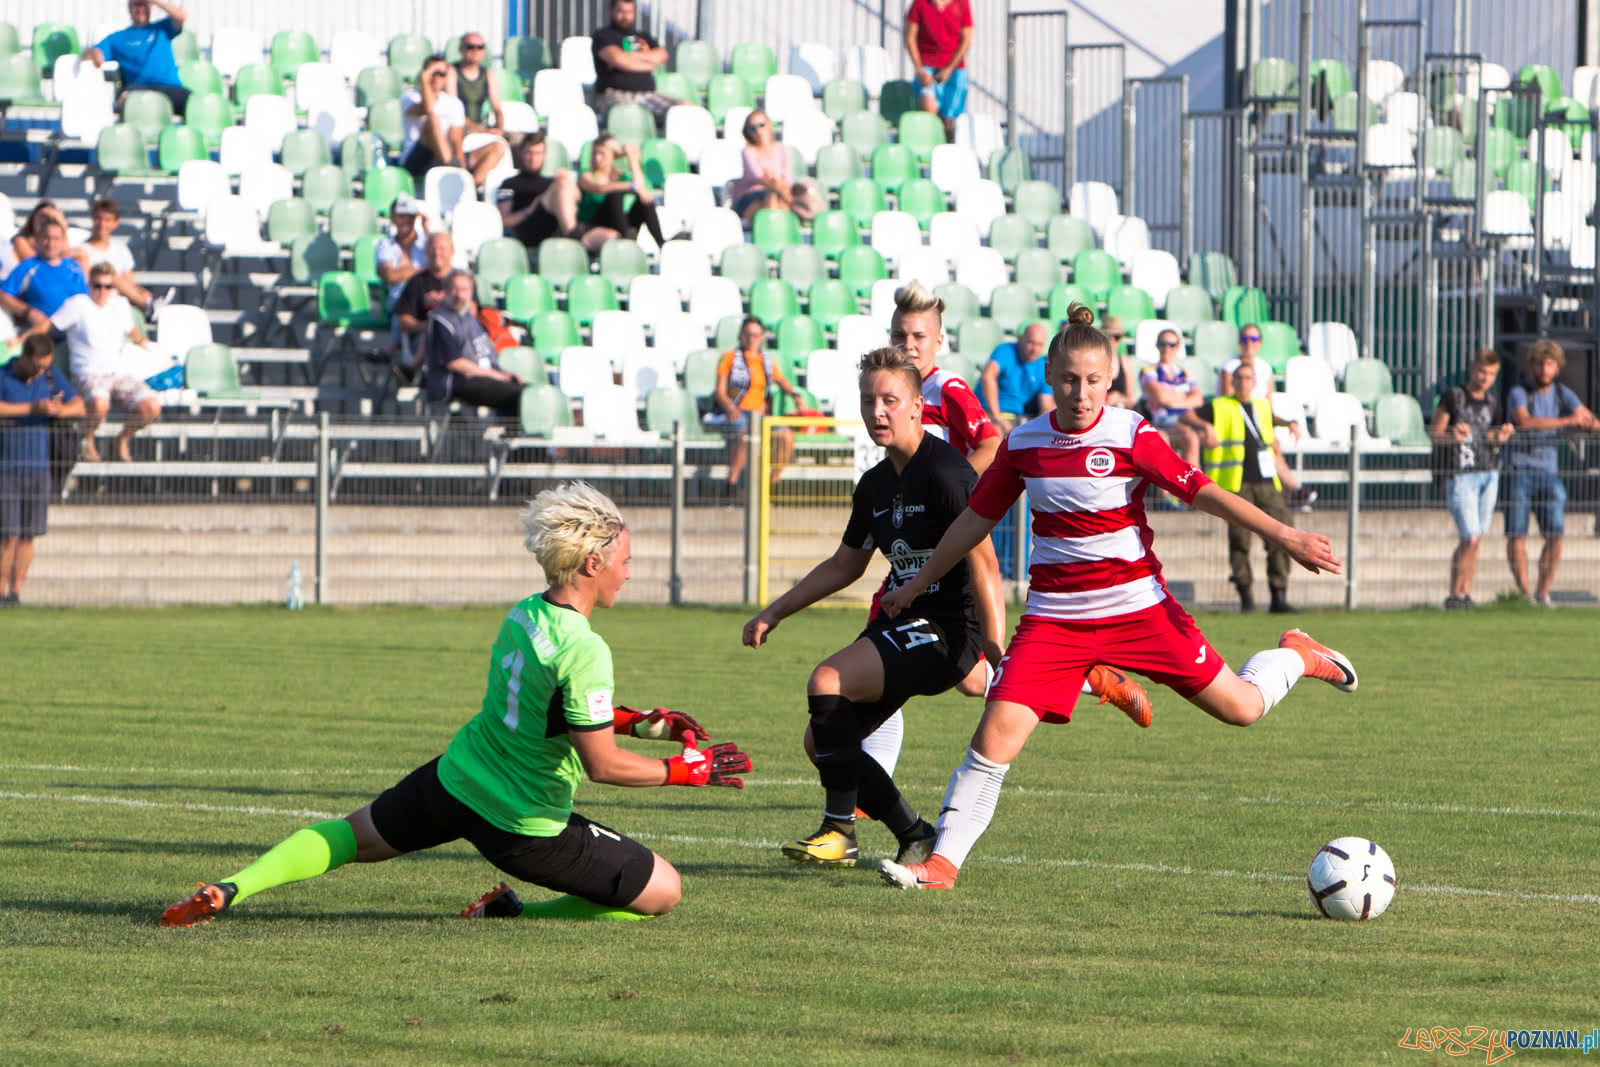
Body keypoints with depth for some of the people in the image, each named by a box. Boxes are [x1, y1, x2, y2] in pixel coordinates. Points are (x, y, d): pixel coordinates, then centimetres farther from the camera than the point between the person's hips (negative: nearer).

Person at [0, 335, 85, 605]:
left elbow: (79, 406, 1)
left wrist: (59, 410, -21)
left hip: (38, 467, 4)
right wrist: (33, 408, -29)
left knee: (28, 535, 4)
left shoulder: (51, 377, 6)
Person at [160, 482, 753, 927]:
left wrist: (639, 722, 19)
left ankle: (229, 890, 9)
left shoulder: (521, 615, 1)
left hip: (455, 778, 7)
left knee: (351, 837, 28)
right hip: (524, 825, -7)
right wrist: (689, 770, -11)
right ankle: (512, 912, 1)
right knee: (663, 892, 5)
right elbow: (601, 765, -21)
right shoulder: (584, 651, -23)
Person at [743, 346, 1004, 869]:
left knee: (827, 682, -24)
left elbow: (982, 560, -20)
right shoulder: (876, 484, 12)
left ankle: (840, 832, -14)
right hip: (903, 622, 9)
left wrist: (995, 650, -27)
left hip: (948, 628, -9)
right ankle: (914, 835, 12)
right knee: (823, 739, 3)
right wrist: (775, 612, 26)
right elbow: (844, 565, 27)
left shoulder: (945, 471, -14)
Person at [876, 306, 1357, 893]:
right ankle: (943, 863, -8)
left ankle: (1295, 655, 34)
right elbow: (976, 519, 14)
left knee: (1241, 707, 1)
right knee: (997, 732, -14)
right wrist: (916, 585, 22)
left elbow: (1202, 492, -12)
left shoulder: (1131, 436, -10)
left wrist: (1282, 534, -21)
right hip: (1054, 617, 2)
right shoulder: (1023, 443, 1)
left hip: (1137, 604, -2)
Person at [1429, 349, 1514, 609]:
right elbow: (1434, 434, -3)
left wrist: (1500, 438, -5)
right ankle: (1454, 595, -3)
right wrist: (1453, 436, -24)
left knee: (1477, 539, 6)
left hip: (1488, 474, 5)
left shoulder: (1492, 403, 10)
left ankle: (1466, 594, 13)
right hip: (1460, 475, -5)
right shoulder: (1453, 397, -4)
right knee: (1470, 539, -12)